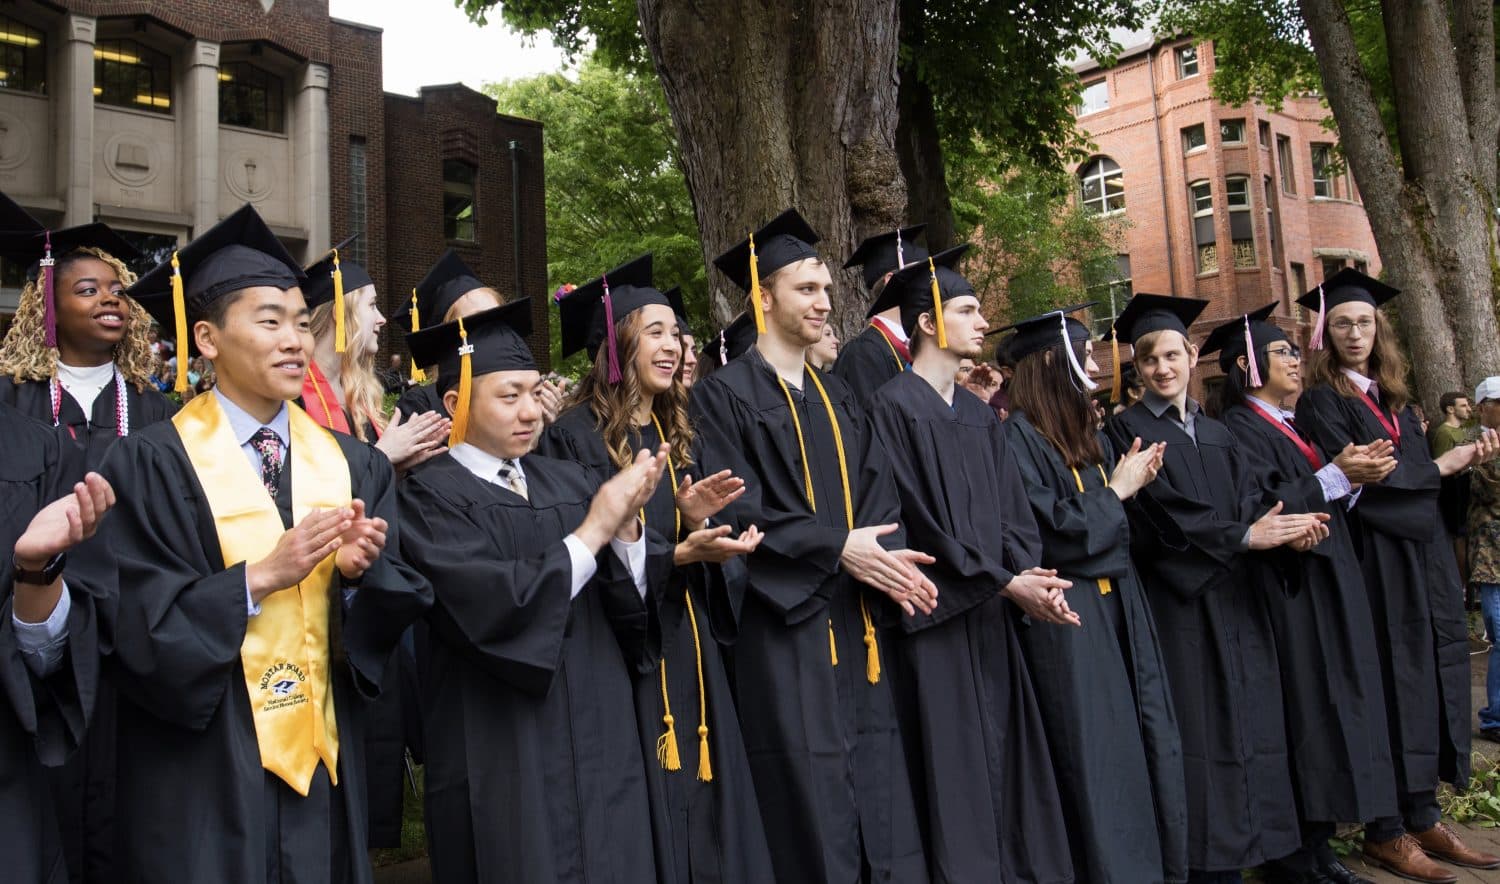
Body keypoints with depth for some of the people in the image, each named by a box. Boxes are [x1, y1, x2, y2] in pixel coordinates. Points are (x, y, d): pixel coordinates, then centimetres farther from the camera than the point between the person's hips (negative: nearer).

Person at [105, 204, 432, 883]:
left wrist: (361, 571, -17)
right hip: (202, 775, -4)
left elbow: (399, 608, 2)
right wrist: (258, 577, -21)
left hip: (322, 766, 4)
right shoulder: (152, 464, -7)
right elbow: (137, 625, -12)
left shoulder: (353, 466, 5)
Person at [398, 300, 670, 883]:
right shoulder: (432, 495, -7)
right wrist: (591, 532, -18)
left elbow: (629, 607, 2)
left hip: (599, 743, 5)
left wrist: (627, 528, -15)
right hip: (502, 758, -5)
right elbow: (489, 608, -21)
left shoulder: (570, 482, 8)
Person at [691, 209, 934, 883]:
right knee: (811, 807, 0)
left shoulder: (836, 397, 16)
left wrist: (889, 558, -11)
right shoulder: (725, 395, -6)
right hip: (783, 627, -6)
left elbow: (877, 492, 9)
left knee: (878, 792, 10)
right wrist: (837, 549, -18)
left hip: (856, 620, 6)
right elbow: (732, 513, -14)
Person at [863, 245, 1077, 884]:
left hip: (993, 616, 7)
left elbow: (1011, 508, 12)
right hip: (936, 618, -7)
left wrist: (1029, 573, -8)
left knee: (1006, 759, 10)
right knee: (956, 775, -3)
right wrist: (1005, 583, -14)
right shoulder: (892, 406, -9)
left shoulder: (978, 414, 15)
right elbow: (917, 518, -15)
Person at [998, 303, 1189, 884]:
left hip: (1117, 607, 9)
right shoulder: (1018, 438, -13)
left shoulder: (1088, 436, 14)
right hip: (1068, 618, -8)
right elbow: (1046, 532, -19)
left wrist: (1133, 485, 1)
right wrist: (1116, 490, -8)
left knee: (1149, 744, 11)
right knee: (1098, 760, -2)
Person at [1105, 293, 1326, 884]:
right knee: (1197, 739, -5)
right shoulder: (1126, 431, -3)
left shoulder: (1217, 434, 17)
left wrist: (1286, 527, -15)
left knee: (1244, 733, 8)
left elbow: (1250, 503, 6)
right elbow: (1160, 517, -14)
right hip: (1178, 606, -6)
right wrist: (1244, 535, -19)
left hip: (1235, 603, 6)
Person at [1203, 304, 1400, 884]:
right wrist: (1335, 475, -20)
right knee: (1304, 714, -7)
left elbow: (1328, 504, 18)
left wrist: (1356, 479, 0)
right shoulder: (1239, 429, -9)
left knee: (1332, 709, 9)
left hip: (1327, 584, 9)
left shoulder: (1293, 424, 18)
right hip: (1287, 594, -9)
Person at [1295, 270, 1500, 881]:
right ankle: (1385, 832, 7)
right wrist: (1440, 466, -6)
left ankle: (1423, 818, 19)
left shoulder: (1393, 398, 16)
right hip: (1376, 562, -7)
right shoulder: (1322, 401, -6)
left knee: (1432, 682, 9)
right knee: (1393, 686, -4)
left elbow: (1420, 474, 14)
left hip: (1424, 557, 7)